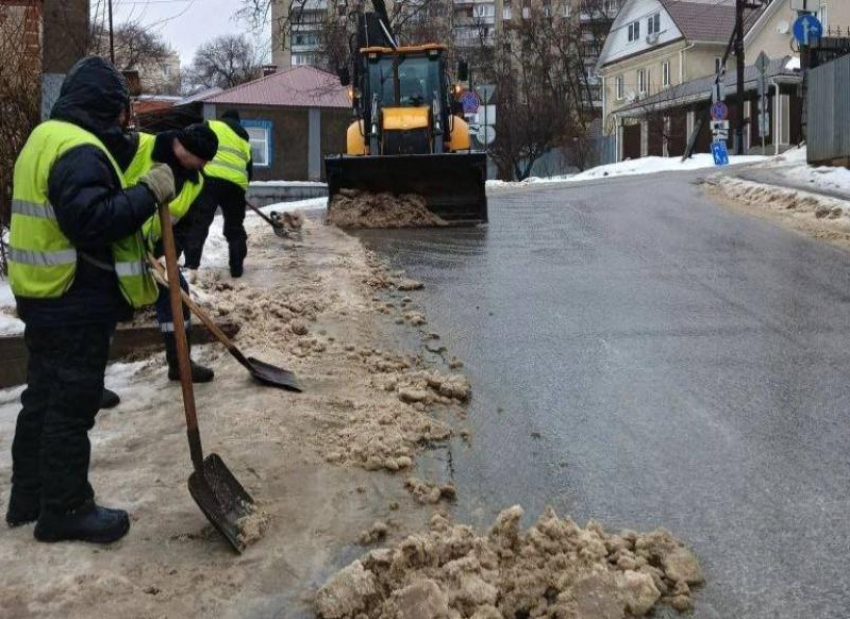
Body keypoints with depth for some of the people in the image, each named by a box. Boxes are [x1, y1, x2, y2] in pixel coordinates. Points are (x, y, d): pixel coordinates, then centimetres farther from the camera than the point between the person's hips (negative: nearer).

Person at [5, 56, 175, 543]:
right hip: (78, 307, -10)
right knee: (71, 407, -1)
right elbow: (93, 220, -28)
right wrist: (148, 193, -23)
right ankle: (65, 509, 9)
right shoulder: (79, 150, -19)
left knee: (43, 399, 18)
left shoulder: (46, 138, 16)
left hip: (47, 299, 10)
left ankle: (30, 496, 29)